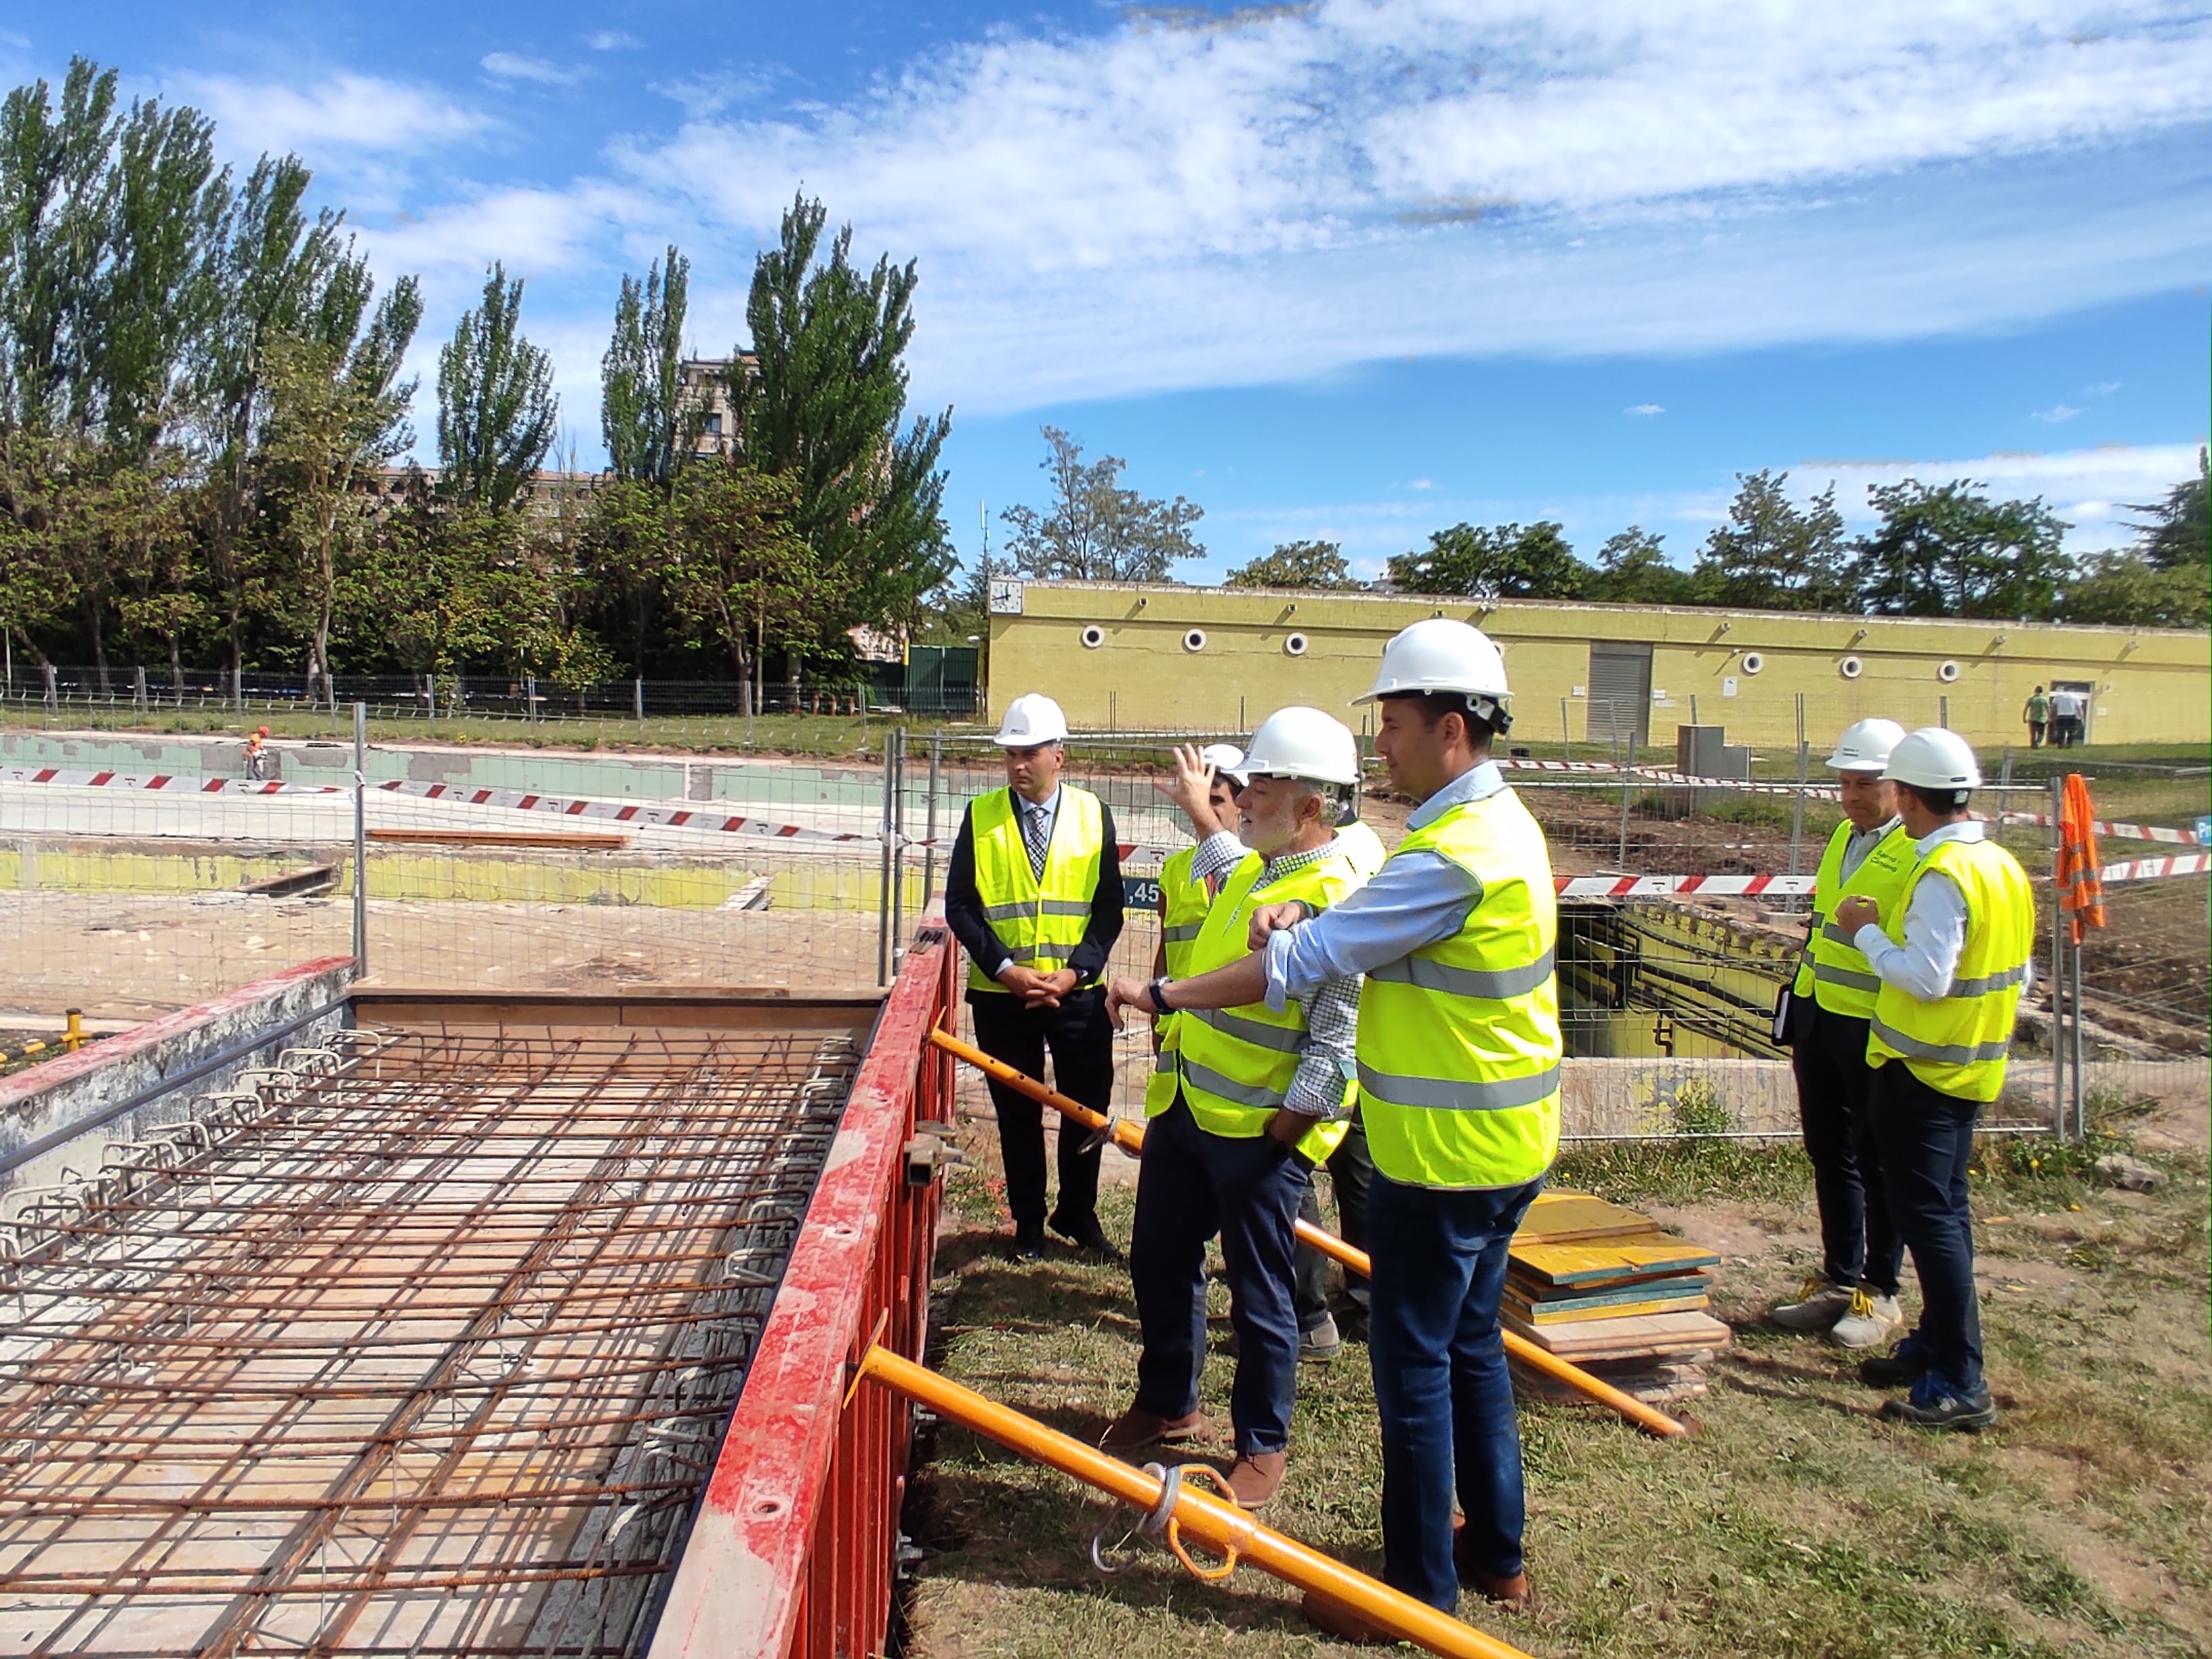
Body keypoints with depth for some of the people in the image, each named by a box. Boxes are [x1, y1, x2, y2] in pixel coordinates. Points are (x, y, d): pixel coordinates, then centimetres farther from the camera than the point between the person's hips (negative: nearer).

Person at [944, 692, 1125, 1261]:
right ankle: (1028, 1221, 28)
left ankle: (1078, 1214, 29)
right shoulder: (981, 816, -2)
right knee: (1017, 1112, 11)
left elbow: (1109, 906, -1)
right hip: (1001, 995, 0)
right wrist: (1006, 969, -14)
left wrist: (1075, 971, -13)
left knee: (1088, 1107, 8)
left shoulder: (1093, 815, 0)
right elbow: (960, 906, -4)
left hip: (1078, 993, 1)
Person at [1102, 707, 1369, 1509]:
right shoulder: (1250, 867, 7)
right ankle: (1167, 1403, 40)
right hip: (1188, 1104, 9)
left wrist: (1273, 1141, -20)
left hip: (1261, 1132, -8)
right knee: (1159, 1260, 19)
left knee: (1257, 1293, 7)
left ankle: (1264, 1447, 27)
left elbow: (1335, 1048, -22)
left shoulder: (1338, 900, -21)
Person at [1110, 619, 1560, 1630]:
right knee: (1471, 1345, 21)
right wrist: (1304, 916, -9)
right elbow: (1368, 929, 11)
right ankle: (1494, 1553, 36)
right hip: (1498, 1143, 10)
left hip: (1445, 1156, -10)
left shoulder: (1455, 855, -25)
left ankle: (1419, 1589, 20)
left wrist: (1167, 995, -13)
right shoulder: (1497, 820, 9)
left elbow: (1303, 963, -22)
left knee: (1413, 1365, 4)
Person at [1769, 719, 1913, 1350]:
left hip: (1874, 1029, -8)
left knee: (1876, 1162, 6)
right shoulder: (1842, 836, 12)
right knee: (1829, 1154, 15)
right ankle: (1839, 1280, 28)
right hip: (1818, 1015, 8)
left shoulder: (1922, 852, -13)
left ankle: (1880, 1293, 21)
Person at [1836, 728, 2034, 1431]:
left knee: (1928, 1216, -4)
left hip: (1923, 1070, -10)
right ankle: (1937, 1343, 30)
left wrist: (1868, 932, -15)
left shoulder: (1943, 876, -22)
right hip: (1973, 1065, 10)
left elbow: (1926, 978, -27)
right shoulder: (2002, 866, 8)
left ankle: (1961, 1384, 0)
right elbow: (2020, 973, 14)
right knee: (1945, 1209, 18)